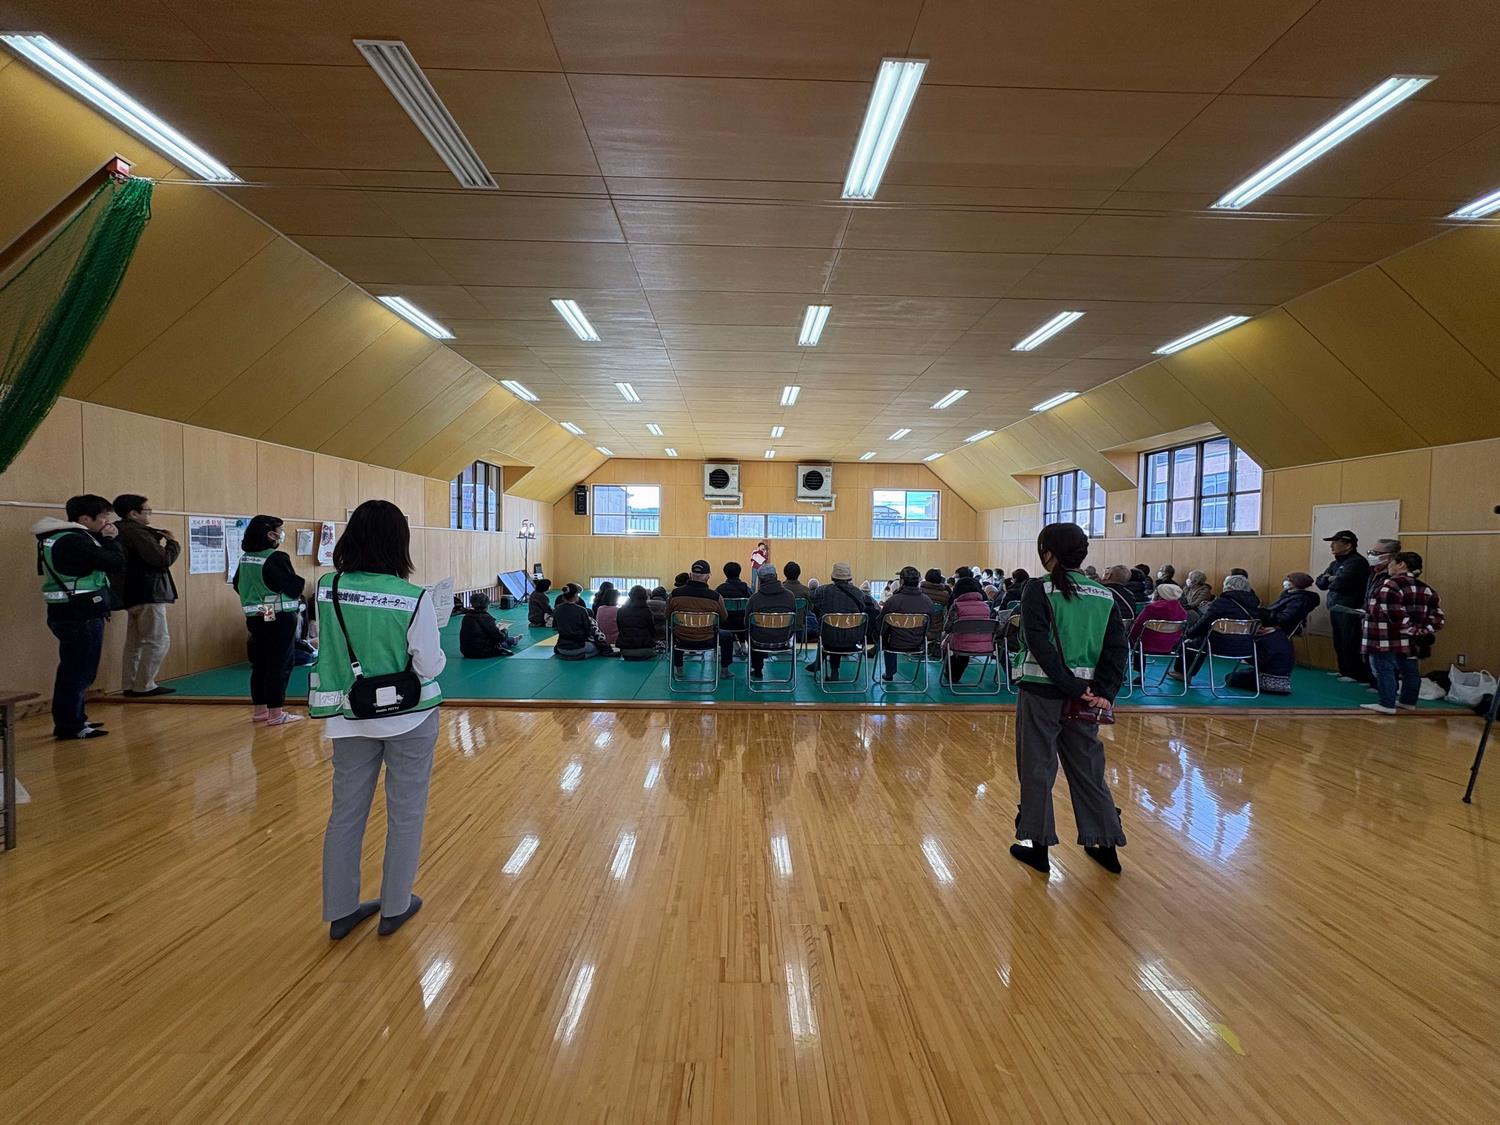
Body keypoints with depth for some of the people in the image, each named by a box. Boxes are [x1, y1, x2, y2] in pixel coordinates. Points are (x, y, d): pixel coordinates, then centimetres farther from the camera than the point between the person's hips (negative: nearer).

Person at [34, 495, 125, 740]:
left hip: (67, 612, 11)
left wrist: (104, 540, 1)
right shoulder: (75, 541, -21)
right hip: (81, 615, -11)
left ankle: (70, 720, 28)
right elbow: (116, 563, -21)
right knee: (80, 672, -2)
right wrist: (111, 539, -6)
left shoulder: (57, 537, 12)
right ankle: (70, 725, 4)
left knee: (72, 670, 18)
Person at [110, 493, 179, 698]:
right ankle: (144, 686, -5)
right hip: (147, 595, -10)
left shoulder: (122, 532, 15)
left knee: (136, 642, 13)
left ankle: (130, 685, 17)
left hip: (133, 595, 10)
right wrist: (173, 543, -5)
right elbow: (162, 560, -21)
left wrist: (157, 540, 6)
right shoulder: (136, 533, -16)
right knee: (158, 641, -6)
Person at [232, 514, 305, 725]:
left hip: (256, 618, 8)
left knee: (259, 663, 14)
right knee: (280, 664, -1)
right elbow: (294, 587, -17)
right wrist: (301, 581, 3)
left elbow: (238, 585, 17)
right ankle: (276, 712, 2)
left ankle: (259, 710, 22)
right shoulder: (276, 558, -17)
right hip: (280, 618, -8)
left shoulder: (245, 559, 6)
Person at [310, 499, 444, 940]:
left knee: (346, 813, 17)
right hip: (408, 718, -4)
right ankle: (394, 908, 26)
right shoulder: (414, 598, -21)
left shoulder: (326, 589, -8)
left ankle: (340, 912, 30)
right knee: (406, 814, 13)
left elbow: (331, 648, 5)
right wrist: (436, 649, 5)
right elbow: (430, 666, -16)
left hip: (351, 717, 4)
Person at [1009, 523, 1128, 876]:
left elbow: (1040, 643, -19)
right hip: (1084, 694, 5)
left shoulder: (1039, 589, -9)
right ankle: (1105, 844, 25)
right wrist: (1103, 691, -6)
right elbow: (1118, 647, -1)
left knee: (1037, 767, 7)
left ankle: (1036, 844, 16)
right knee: (1087, 767, 17)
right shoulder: (1104, 595, 6)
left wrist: (1072, 687, -17)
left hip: (1041, 690, -5)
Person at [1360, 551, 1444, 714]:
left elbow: (1395, 614, -24)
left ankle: (1387, 704, 0)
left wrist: (1408, 629, -13)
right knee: (1410, 670, 17)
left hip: (1385, 638, -9)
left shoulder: (1390, 584, -14)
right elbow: (1437, 614, 11)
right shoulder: (1425, 588, 13)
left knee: (1385, 670, -2)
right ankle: (1408, 701, 29)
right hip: (1410, 641, 9)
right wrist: (1423, 631, 5)